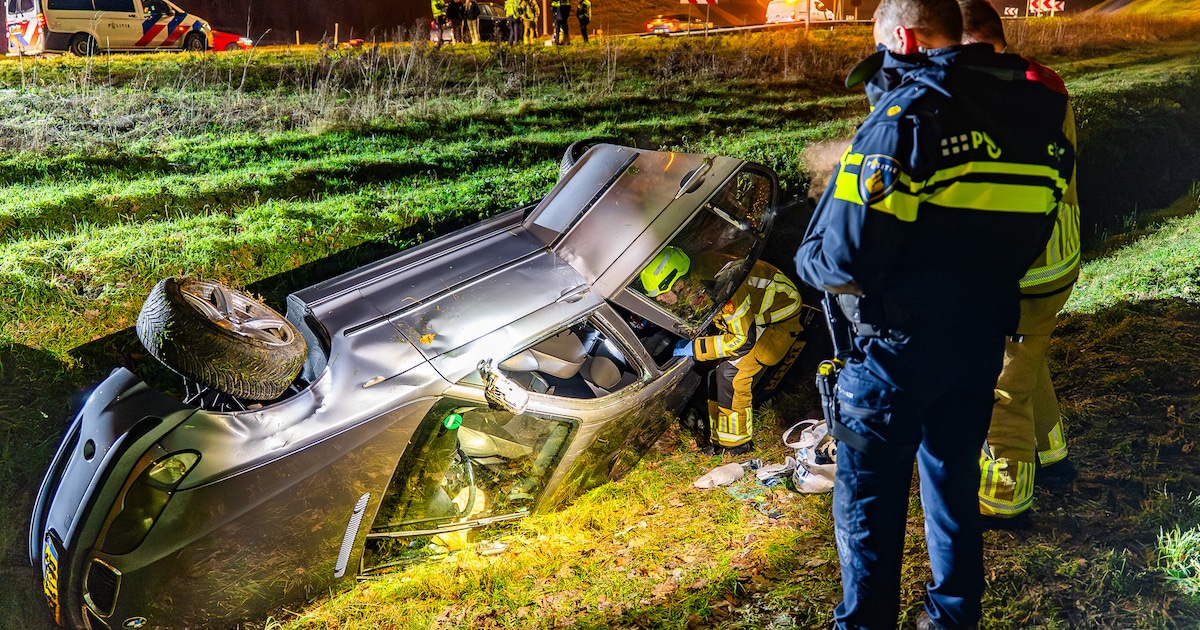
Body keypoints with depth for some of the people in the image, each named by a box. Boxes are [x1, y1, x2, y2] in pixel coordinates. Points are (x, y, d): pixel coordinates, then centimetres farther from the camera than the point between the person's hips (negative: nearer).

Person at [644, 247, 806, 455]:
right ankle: (719, 441, 11)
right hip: (752, 314, 8)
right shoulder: (692, 278, -12)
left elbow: (744, 340, -29)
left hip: (781, 316, -8)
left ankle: (735, 446, -3)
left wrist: (695, 348, -26)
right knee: (716, 370, 0)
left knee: (730, 372, -18)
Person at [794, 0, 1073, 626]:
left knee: (869, 496, 7)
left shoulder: (906, 116, -18)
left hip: (900, 346, -7)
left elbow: (843, 259, -22)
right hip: (985, 336, 7)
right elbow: (1033, 229, 12)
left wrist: (809, 258, -2)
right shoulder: (1038, 109, 4)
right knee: (954, 473, 22)